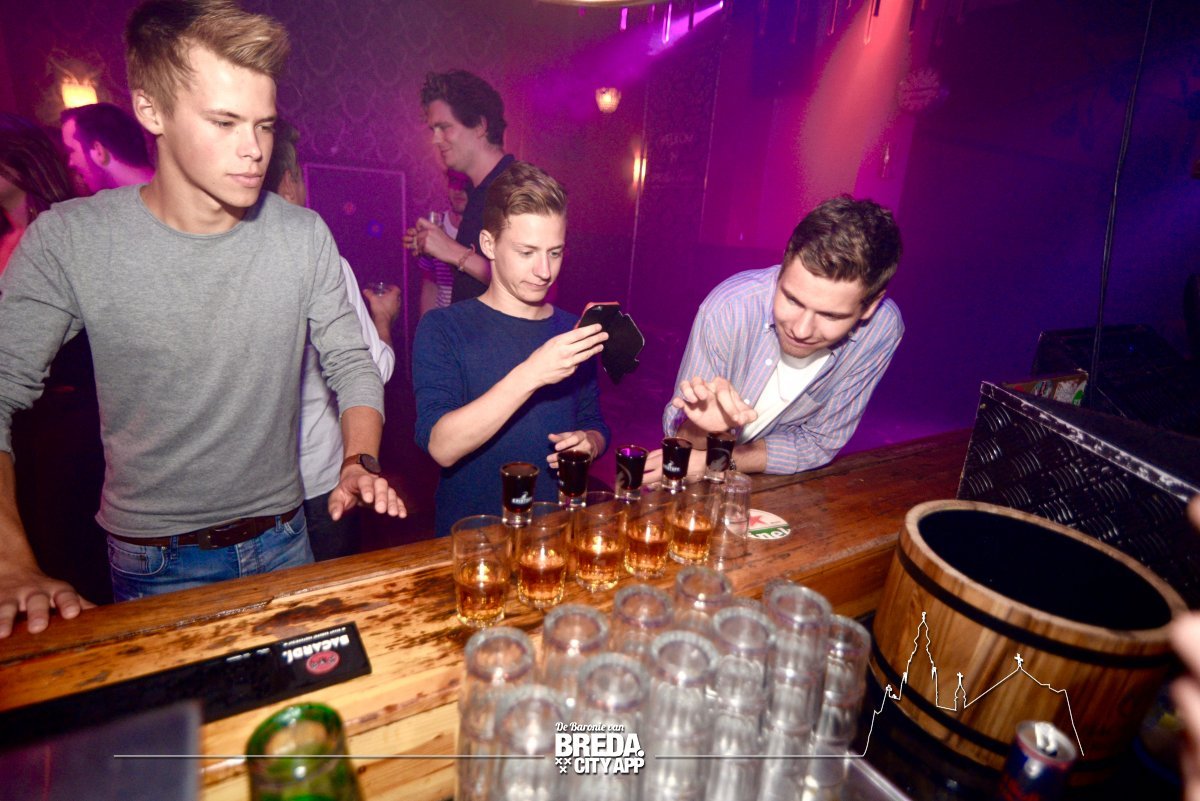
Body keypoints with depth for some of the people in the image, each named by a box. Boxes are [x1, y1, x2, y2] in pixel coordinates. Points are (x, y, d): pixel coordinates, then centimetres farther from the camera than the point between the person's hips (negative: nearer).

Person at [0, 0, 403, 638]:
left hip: (281, 542, 2)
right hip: (150, 566, -1)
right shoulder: (67, 241, -13)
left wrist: (361, 463, -19)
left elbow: (350, 365, -3)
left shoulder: (304, 236, -9)